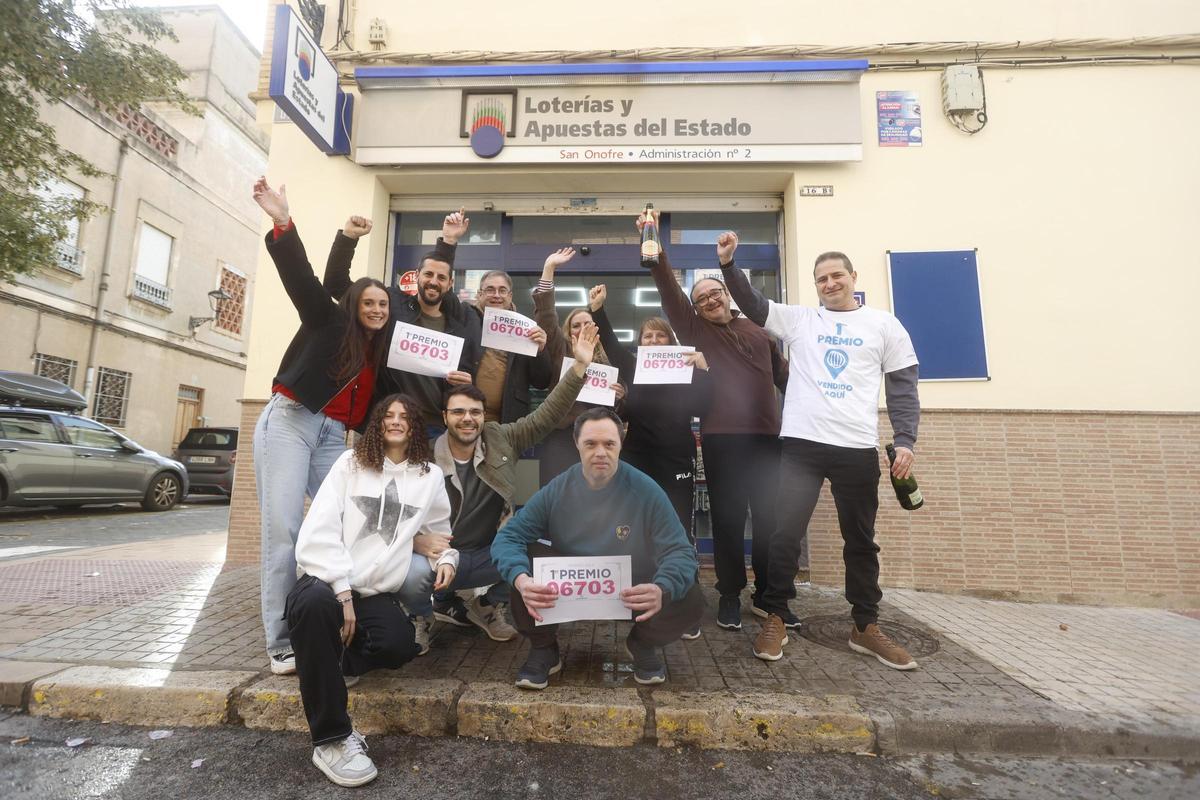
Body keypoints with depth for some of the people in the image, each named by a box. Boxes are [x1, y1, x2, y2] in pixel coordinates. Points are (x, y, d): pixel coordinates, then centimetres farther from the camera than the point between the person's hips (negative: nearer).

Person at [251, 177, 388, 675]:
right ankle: (281, 643, -5)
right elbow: (300, 274, -10)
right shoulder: (328, 320, 4)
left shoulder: (379, 352, 17)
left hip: (332, 434, 6)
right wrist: (283, 223, -23)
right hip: (289, 421, -5)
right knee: (283, 527, -10)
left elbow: (370, 406, 16)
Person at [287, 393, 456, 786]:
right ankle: (331, 739, -24)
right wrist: (342, 590, -15)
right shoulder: (350, 462, 4)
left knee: (399, 646, -30)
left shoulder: (431, 475, 9)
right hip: (329, 579, -1)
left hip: (379, 592, 1)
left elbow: (439, 528, 23)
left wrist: (447, 557, 1)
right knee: (313, 602, -37)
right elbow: (318, 530, -6)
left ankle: (335, 659, 5)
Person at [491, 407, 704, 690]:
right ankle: (543, 648, 2)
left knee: (691, 600, -27)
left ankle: (643, 644, 9)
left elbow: (680, 552, -18)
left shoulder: (646, 491, -17)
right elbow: (507, 538, -16)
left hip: (632, 593, 0)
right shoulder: (556, 490, -13)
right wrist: (522, 580, -39)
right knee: (521, 566, -26)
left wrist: (662, 590, -42)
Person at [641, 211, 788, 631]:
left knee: (771, 518, 8)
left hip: (767, 436, 3)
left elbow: (783, 374, 21)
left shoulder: (758, 328, 17)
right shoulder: (695, 330, 8)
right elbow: (669, 291, -4)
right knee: (728, 519, 4)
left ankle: (768, 593, 25)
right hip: (722, 438, -2)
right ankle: (729, 595, 19)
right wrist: (656, 252, -15)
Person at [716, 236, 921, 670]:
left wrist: (905, 440, -3)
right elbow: (752, 303, 6)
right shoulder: (799, 319, 11)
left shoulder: (885, 325, 9)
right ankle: (776, 619, 11)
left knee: (861, 541, 12)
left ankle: (866, 627, 28)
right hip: (802, 444, 0)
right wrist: (728, 262, -7)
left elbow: (902, 387, 7)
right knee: (786, 534, -4)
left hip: (858, 448, 1)